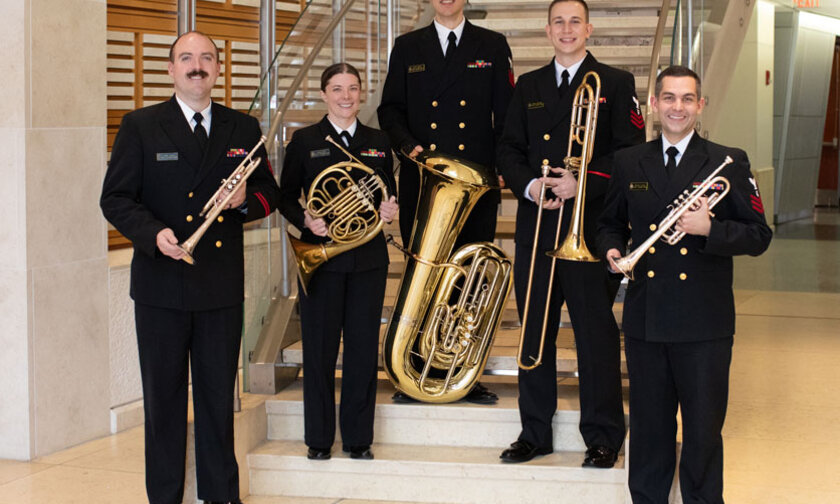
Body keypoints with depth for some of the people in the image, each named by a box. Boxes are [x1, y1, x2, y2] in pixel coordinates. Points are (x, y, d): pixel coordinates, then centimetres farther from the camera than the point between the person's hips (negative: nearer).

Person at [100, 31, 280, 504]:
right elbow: (115, 197, -3)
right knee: (164, 396, 6)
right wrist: (154, 234, -20)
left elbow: (270, 193, 13)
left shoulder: (244, 129, 9)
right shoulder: (140, 126, 1)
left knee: (219, 395, 8)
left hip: (222, 285, 2)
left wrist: (246, 200, -10)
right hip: (161, 285, -2)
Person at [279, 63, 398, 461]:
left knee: (363, 349, 3)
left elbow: (389, 193, 15)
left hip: (368, 259, 2)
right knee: (319, 349, 2)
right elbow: (286, 198, 3)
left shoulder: (378, 142, 10)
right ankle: (319, 439, 13)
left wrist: (391, 211, -7)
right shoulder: (304, 141, 3)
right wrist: (305, 220, -15)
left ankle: (358, 438, 13)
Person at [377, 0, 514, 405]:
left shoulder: (492, 46, 8)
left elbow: (506, 113, 6)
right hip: (422, 182, 1)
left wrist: (502, 168, -4)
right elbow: (390, 109, 10)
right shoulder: (407, 47, 11)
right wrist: (408, 145, -8)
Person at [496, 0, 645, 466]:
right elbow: (509, 150, 12)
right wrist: (529, 185, -7)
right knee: (534, 331, 7)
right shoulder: (528, 86, 15)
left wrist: (582, 184, -16)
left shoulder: (615, 84, 2)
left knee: (596, 333, -2)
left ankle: (603, 437, 6)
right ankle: (535, 433, 17)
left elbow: (629, 152, -5)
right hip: (535, 228, 4)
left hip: (590, 229, -4)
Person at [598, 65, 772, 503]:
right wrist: (613, 250, -1)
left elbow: (758, 236, -1)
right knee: (648, 428, 10)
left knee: (703, 430, 4)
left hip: (704, 322, -2)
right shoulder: (628, 163, 10)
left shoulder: (728, 163, 1)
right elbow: (611, 223, 21)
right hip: (645, 319, 2)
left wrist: (709, 229, -18)